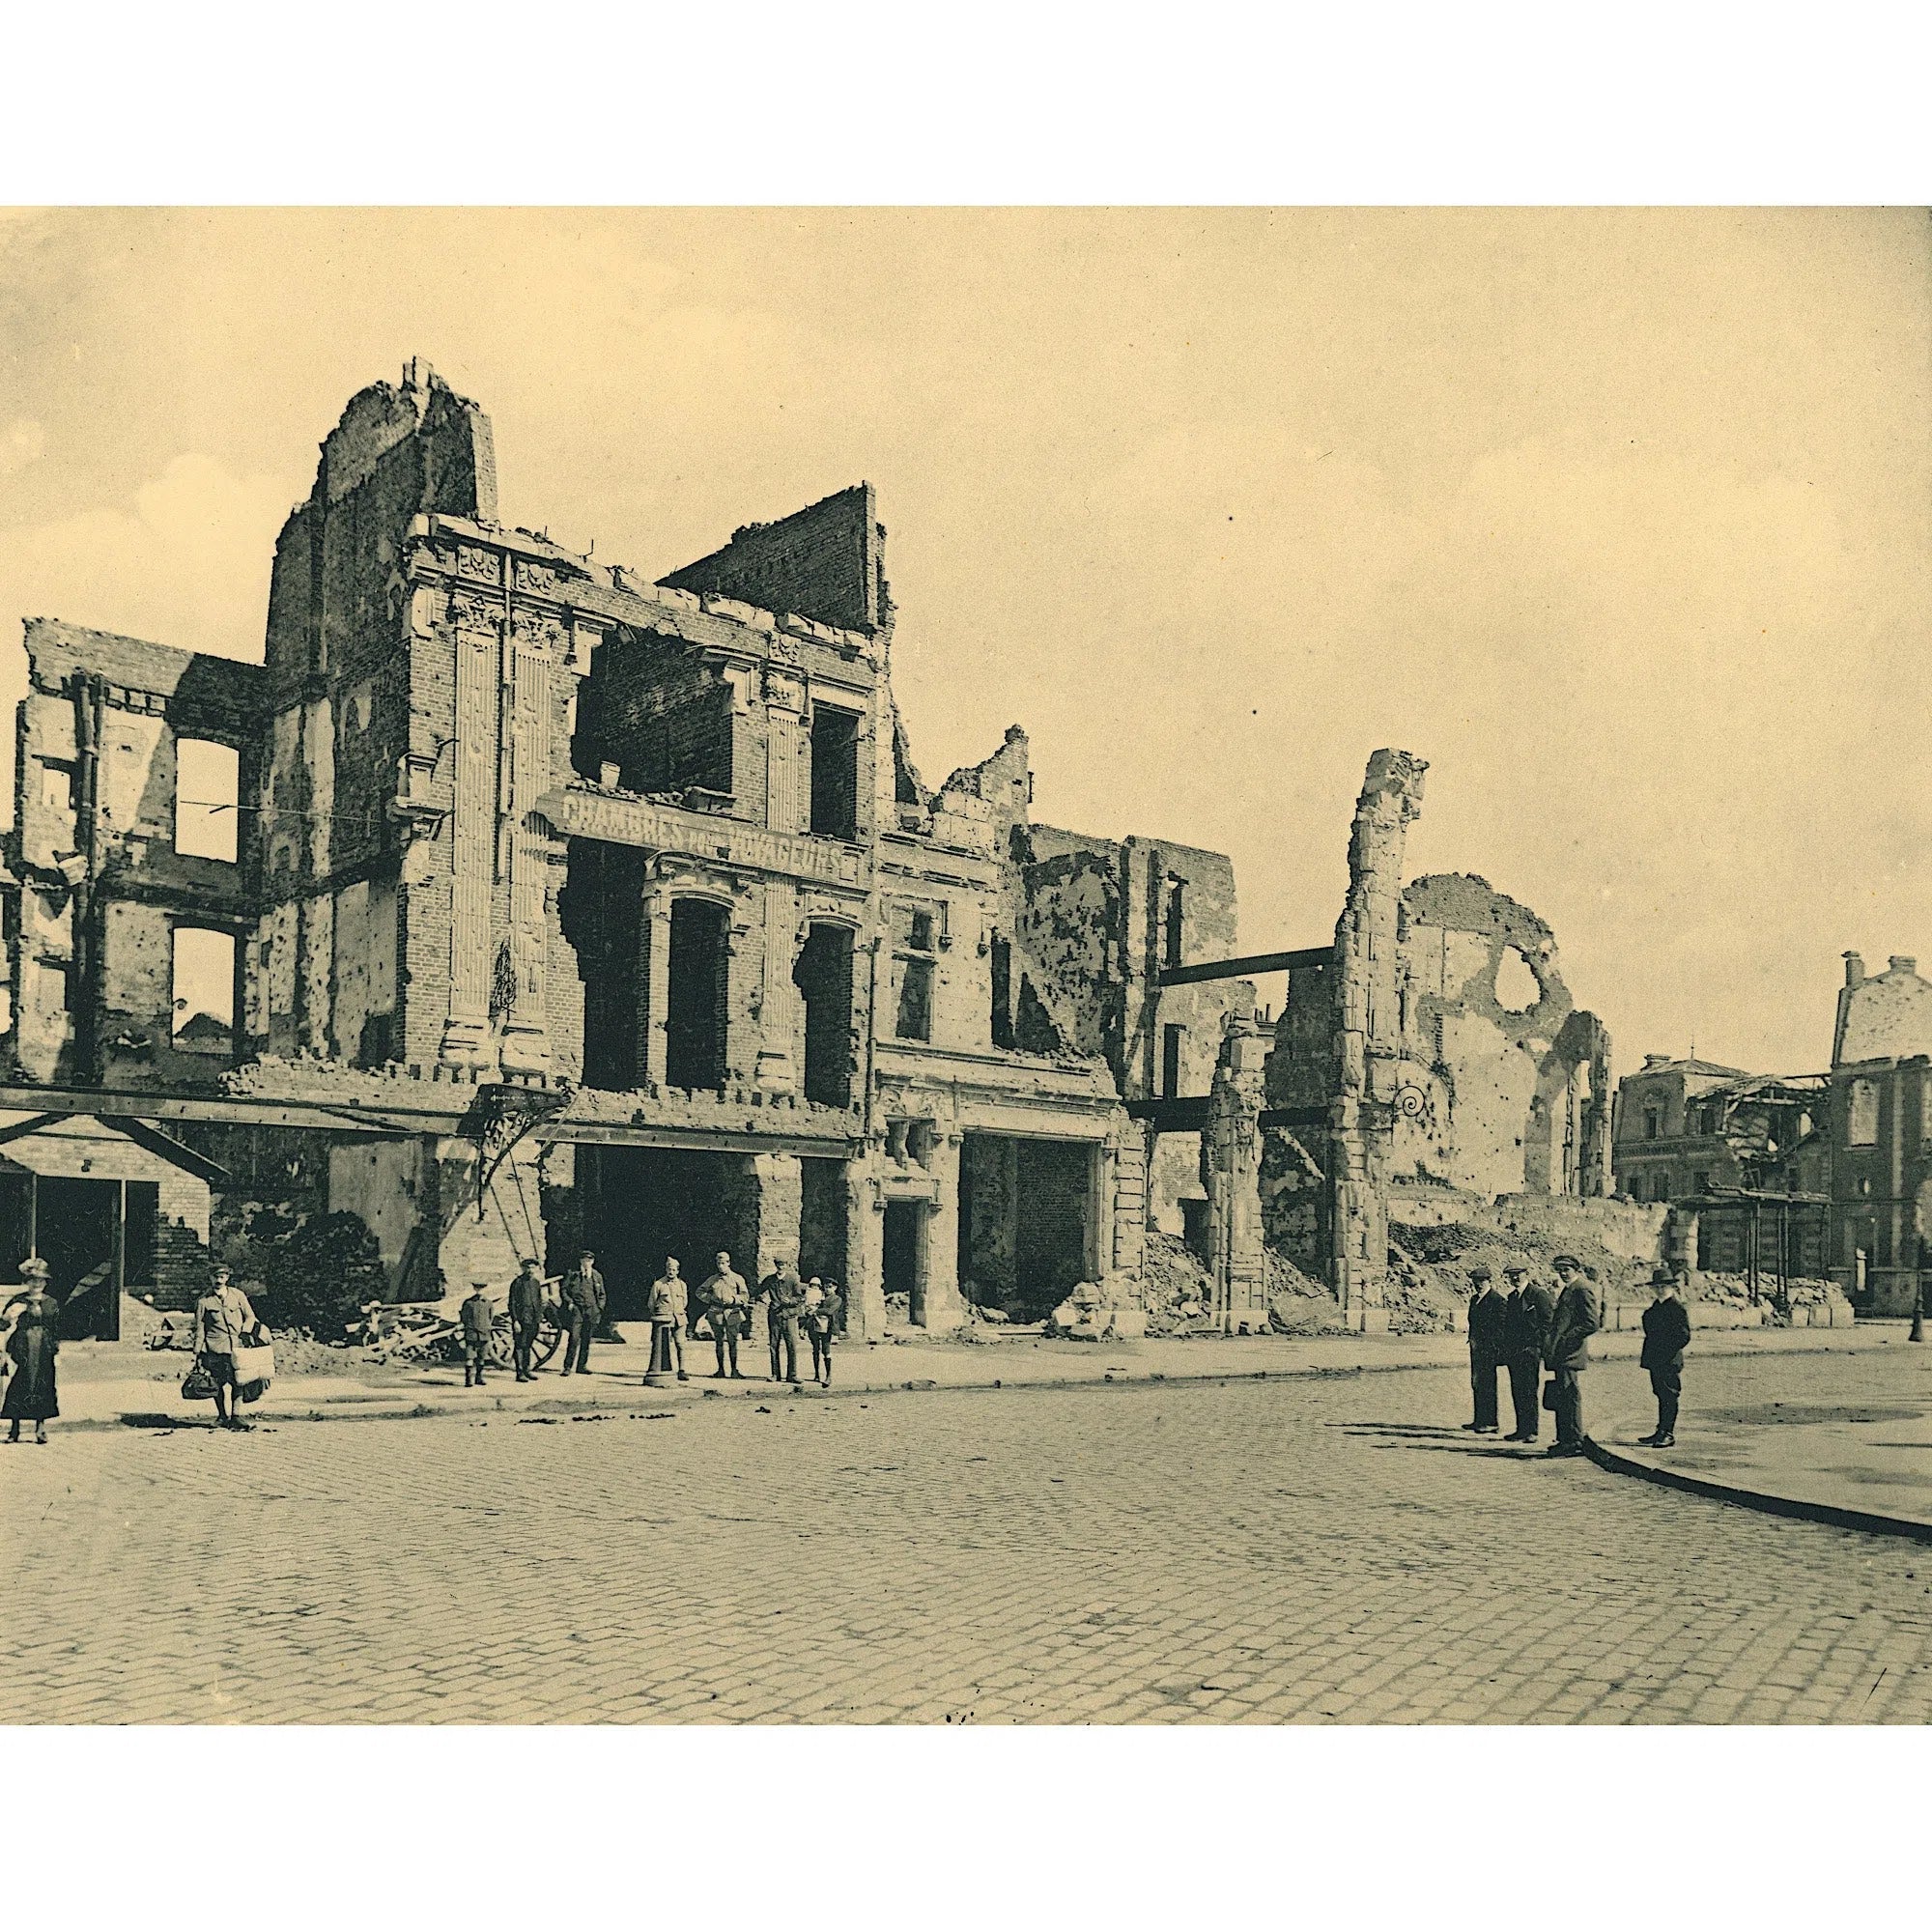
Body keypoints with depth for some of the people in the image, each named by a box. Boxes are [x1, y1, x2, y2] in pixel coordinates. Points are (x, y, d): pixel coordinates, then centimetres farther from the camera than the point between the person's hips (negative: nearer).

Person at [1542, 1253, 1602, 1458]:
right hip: (1561, 1354, 10)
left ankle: (1574, 1442, -6)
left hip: (1571, 1354, -10)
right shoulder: (1567, 1290, 20)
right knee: (1560, 1398, 12)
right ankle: (1564, 1440, 17)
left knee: (1570, 1396, -9)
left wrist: (1565, 1339, -18)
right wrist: (1551, 1340, 14)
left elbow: (1592, 1323, -18)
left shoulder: (1583, 1289, -11)